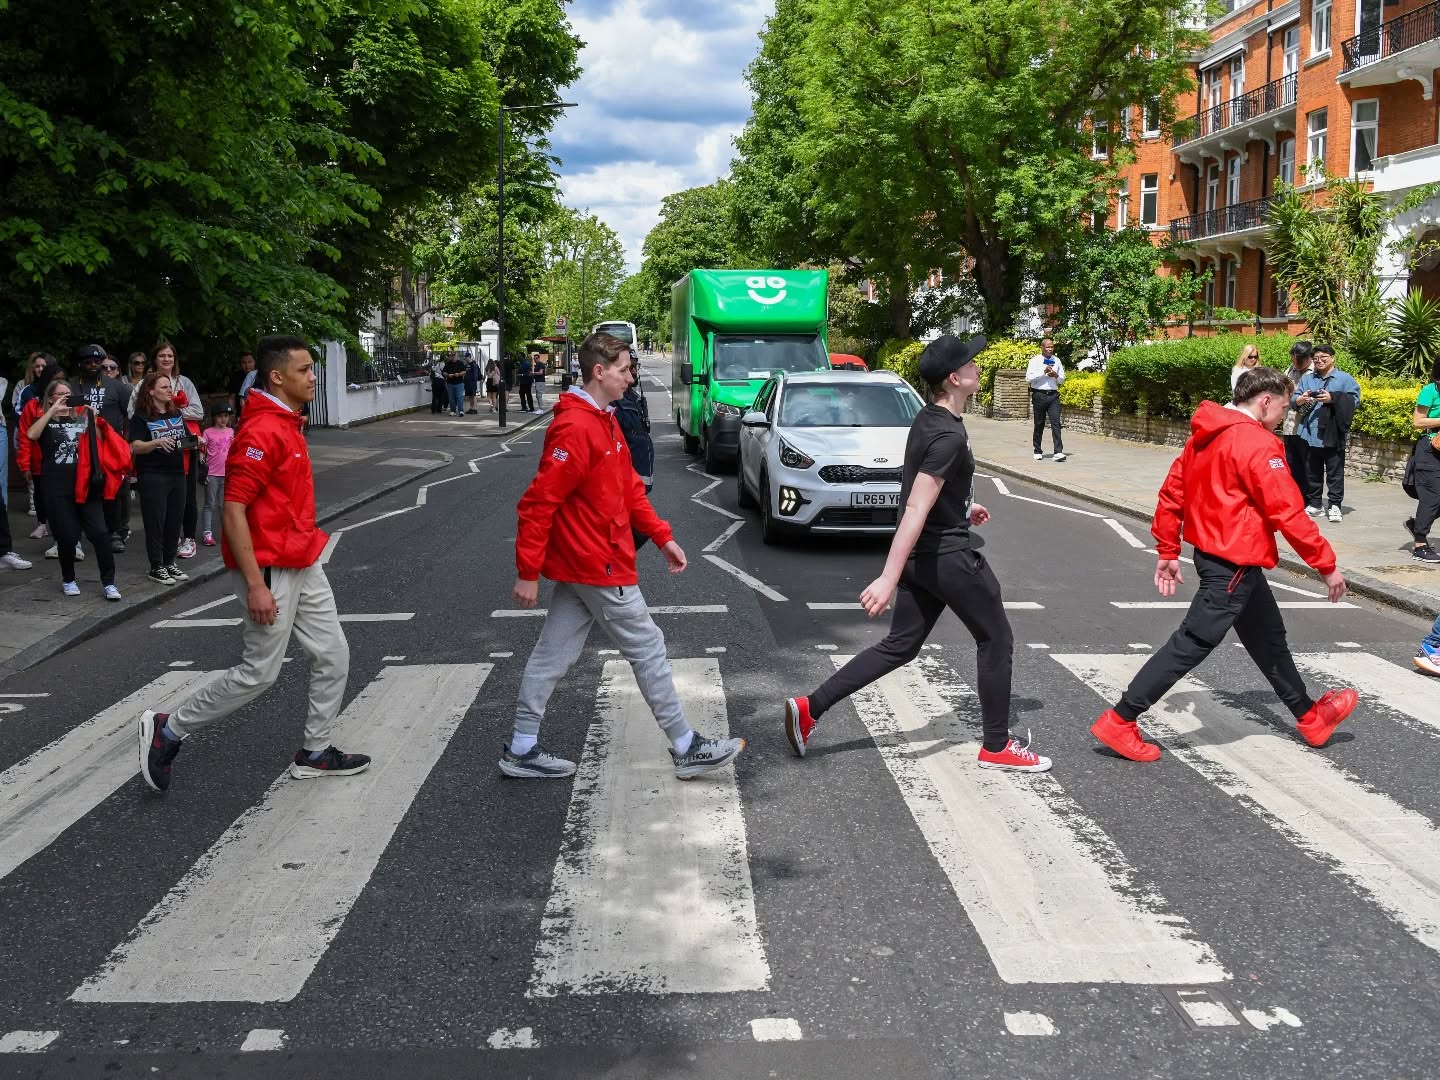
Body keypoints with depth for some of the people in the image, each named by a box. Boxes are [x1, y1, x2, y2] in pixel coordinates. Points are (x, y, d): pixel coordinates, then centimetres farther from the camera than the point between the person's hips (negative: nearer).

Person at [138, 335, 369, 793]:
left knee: (333, 656, 11)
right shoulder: (261, 432, -21)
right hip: (272, 571, -10)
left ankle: (315, 752, 23)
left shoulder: (287, 424, 10)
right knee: (259, 673, 1)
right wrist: (255, 584, -24)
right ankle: (167, 731, 16)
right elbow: (234, 509, -23)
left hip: (303, 566, 10)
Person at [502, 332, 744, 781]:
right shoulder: (575, 428, -21)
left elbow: (629, 489, 18)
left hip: (580, 565, 10)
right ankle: (686, 749, 11)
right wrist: (528, 573, -20)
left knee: (553, 656, 13)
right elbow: (538, 503, -22)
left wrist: (662, 537, 12)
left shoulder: (604, 422, 11)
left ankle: (521, 749, 20)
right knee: (648, 651, 1)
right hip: (600, 567, -10)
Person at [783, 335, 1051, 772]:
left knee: (900, 645, 13)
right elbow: (915, 511, -28)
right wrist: (888, 579, -31)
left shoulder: (927, 419, 7)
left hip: (922, 555, 9)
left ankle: (810, 707, 7)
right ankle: (997, 747, 19)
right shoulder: (948, 436, -22)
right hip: (950, 555, -9)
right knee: (996, 641, 9)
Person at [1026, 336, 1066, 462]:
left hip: (1053, 395, 2)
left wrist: (1056, 375, -5)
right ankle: (1037, 452, 19)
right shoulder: (1035, 361, 0)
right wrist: (1043, 372, -16)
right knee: (1039, 424, 7)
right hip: (1039, 394, -2)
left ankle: (1058, 452, -16)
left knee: (1056, 423, -10)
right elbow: (1028, 378, -9)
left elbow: (1062, 379, 17)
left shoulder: (1056, 361, 10)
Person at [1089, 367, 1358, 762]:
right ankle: (1120, 721, -3)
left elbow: (1171, 493, 10)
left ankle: (1310, 716, 38)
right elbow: (1289, 513, -20)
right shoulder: (1258, 444, -19)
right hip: (1234, 563, -10)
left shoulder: (1205, 436, 7)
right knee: (1192, 643, -5)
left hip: (1213, 553, 10)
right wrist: (1326, 565, -12)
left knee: (1269, 638, 22)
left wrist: (1168, 552, 16)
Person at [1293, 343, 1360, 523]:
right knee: (1312, 471, 11)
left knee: (1335, 471, 0)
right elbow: (1294, 399, 7)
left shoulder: (1344, 379, 1)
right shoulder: (1306, 378, 13)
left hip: (1333, 435, -4)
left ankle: (1335, 505, 4)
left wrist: (1333, 398, -18)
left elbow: (1354, 400, -9)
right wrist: (1300, 400, -15)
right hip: (1310, 434, 4)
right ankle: (1313, 503, 20)